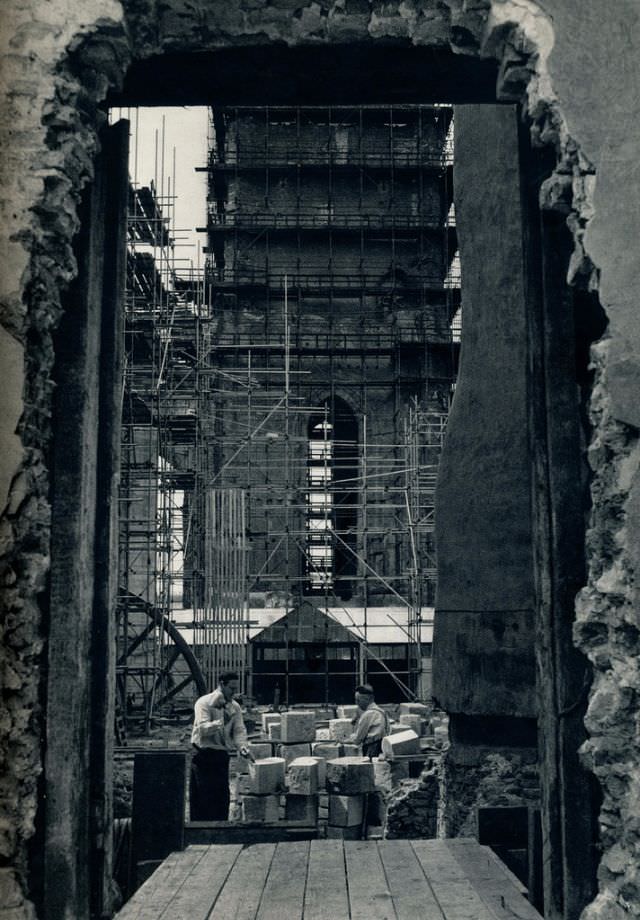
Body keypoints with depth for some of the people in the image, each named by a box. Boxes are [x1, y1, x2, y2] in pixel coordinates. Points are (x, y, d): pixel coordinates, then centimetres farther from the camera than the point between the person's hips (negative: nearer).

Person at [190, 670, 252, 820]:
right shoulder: (204, 703, -9)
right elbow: (203, 729, -22)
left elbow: (239, 730, 1)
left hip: (222, 756, 6)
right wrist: (222, 722, -36)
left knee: (223, 797, 9)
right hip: (203, 756, -6)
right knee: (203, 797, -4)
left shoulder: (235, 706, 8)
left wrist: (241, 745, -18)